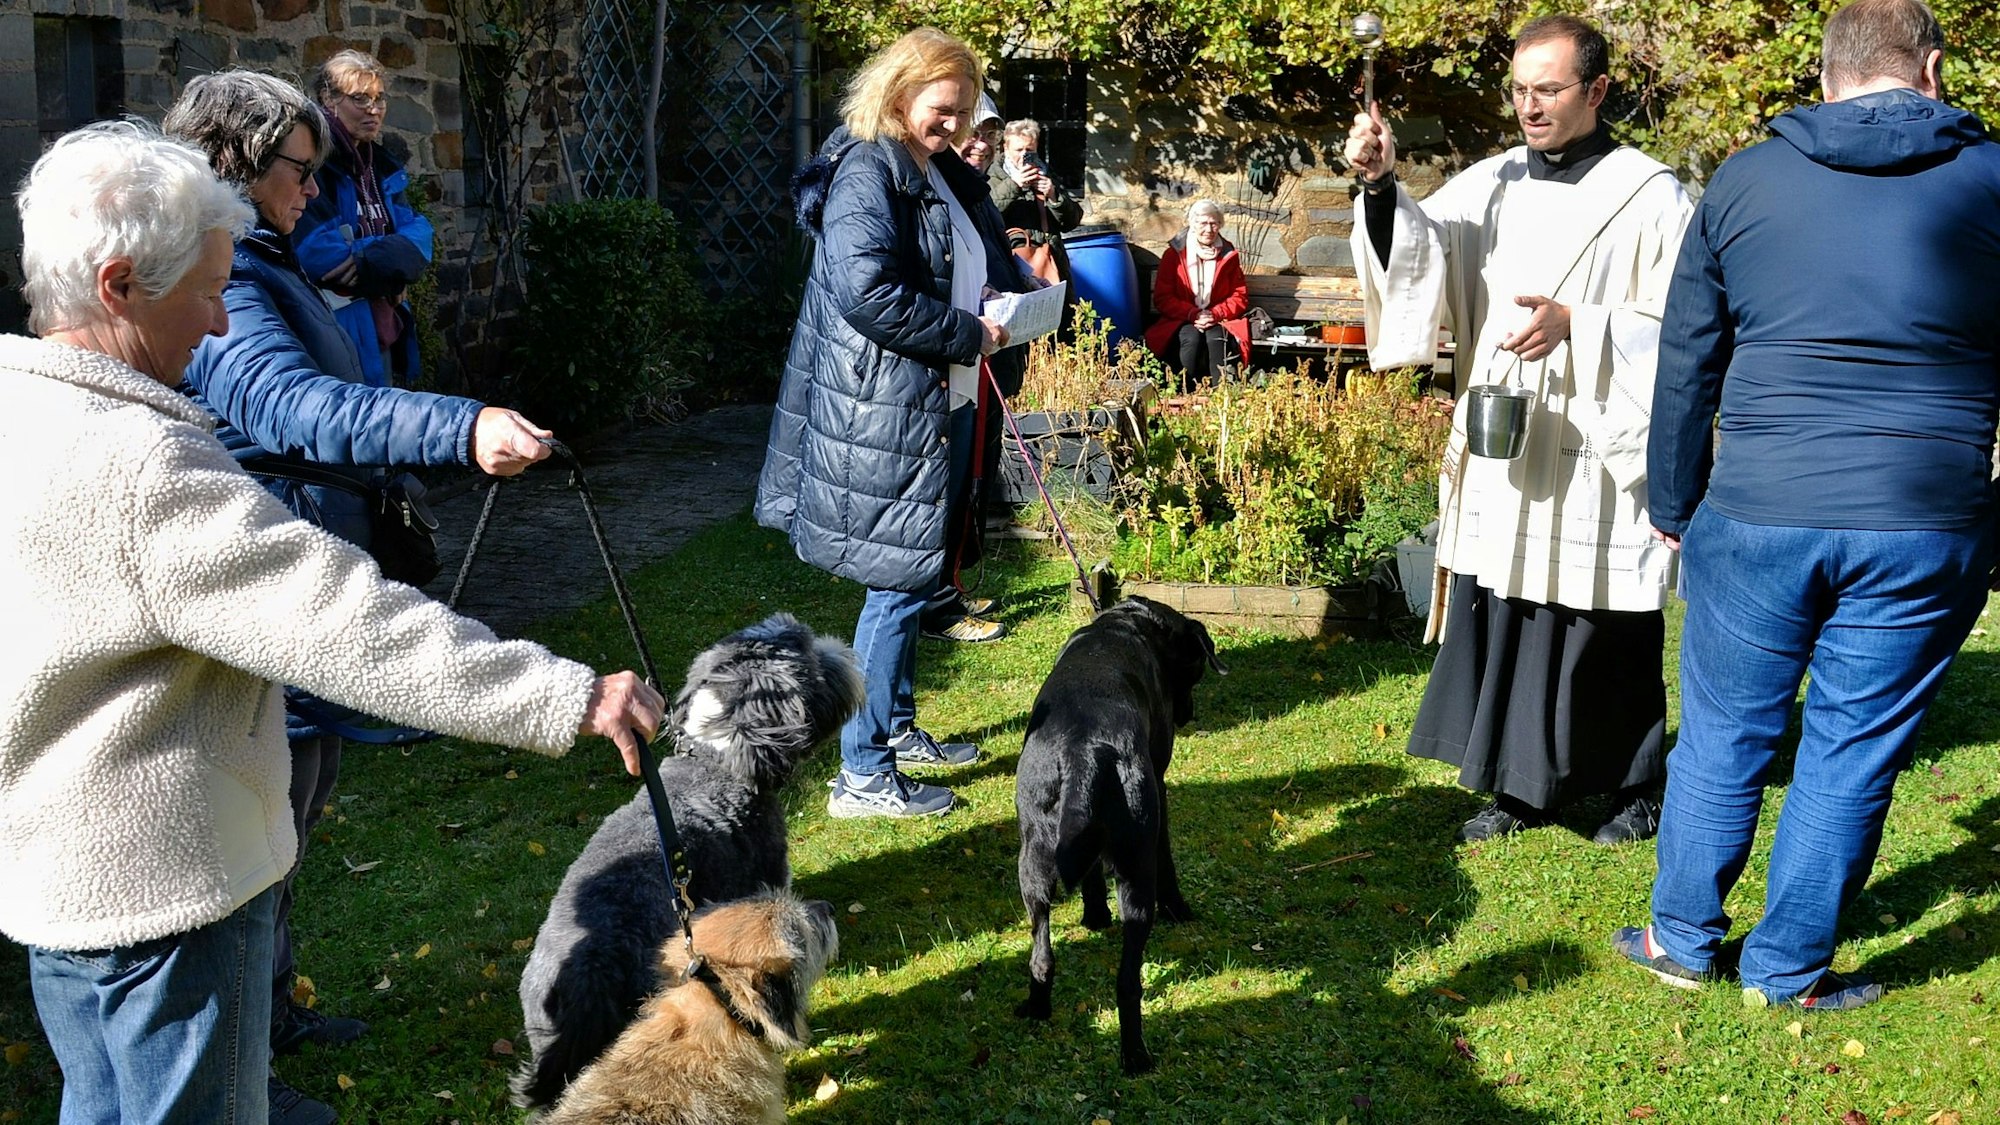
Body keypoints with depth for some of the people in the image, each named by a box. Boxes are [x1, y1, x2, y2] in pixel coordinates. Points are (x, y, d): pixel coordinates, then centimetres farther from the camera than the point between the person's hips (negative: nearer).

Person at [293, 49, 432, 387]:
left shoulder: (381, 166, 15)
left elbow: (418, 234, 3)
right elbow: (314, 251, -21)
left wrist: (373, 261, -18)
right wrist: (395, 258, -10)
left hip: (386, 330, 8)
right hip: (337, 330, -8)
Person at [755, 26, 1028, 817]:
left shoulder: (948, 177, 15)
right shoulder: (866, 173, -14)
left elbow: (992, 270, 27)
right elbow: (866, 292, -26)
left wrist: (1017, 302, 3)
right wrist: (968, 335, -18)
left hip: (942, 407, 10)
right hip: (883, 416, -10)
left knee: (918, 576, 18)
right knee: (900, 583, -6)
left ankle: (898, 727, 33)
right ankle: (862, 774, 2)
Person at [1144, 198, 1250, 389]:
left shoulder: (1229, 256, 8)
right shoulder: (1173, 254, 3)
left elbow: (1240, 296, 8)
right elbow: (1162, 298, 0)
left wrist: (1215, 314, -12)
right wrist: (1193, 315, -16)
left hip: (1218, 323, 1)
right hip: (1181, 322, -1)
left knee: (1216, 338, -33)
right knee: (1192, 337, -34)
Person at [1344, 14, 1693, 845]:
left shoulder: (1647, 195, -4)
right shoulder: (1491, 184, 8)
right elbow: (1418, 252, -6)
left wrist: (1574, 325, -20)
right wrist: (1381, 187, -24)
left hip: (1599, 456, -4)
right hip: (1503, 453, 4)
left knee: (1607, 628, 5)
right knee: (1502, 617, 9)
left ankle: (1635, 785, 24)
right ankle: (1523, 785, 23)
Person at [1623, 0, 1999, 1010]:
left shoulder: (1744, 180, 3)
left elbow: (1685, 366, 8)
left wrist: (1674, 506, 17)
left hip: (1757, 517, 1)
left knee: (1723, 734, 14)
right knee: (1852, 752, 10)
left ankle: (1682, 938, 27)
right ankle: (1788, 968, 21)